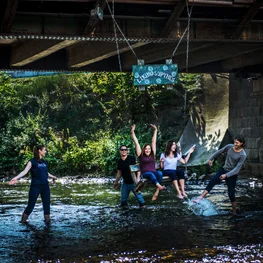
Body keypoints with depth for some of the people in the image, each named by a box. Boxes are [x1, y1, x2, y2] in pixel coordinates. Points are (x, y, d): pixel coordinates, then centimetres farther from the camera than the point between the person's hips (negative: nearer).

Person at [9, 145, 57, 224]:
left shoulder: (44, 162, 11)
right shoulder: (32, 161, -8)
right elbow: (25, 171, -19)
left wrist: (53, 177, 44)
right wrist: (16, 178, -34)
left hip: (45, 186, 6)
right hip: (35, 186, -6)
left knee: (47, 205, 5)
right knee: (30, 205, -2)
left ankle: (48, 221, 14)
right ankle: (23, 222, 10)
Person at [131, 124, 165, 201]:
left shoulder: (153, 155, 15)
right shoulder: (141, 155, 9)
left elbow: (153, 142, 18)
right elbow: (136, 143, 7)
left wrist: (155, 130, 21)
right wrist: (133, 132, 6)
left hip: (153, 172, 3)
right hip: (145, 174, -3)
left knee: (159, 173, -31)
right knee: (150, 174, -37)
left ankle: (157, 192, -43)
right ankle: (159, 186, -65)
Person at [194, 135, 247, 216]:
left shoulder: (243, 155, -18)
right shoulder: (229, 147, -5)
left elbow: (237, 168, -20)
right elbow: (219, 152, 12)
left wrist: (226, 175, -26)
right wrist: (211, 159, 22)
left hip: (232, 175, -4)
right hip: (224, 169, 4)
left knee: (231, 194, 0)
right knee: (212, 181, -19)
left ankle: (234, 212, 15)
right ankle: (200, 198, -31)